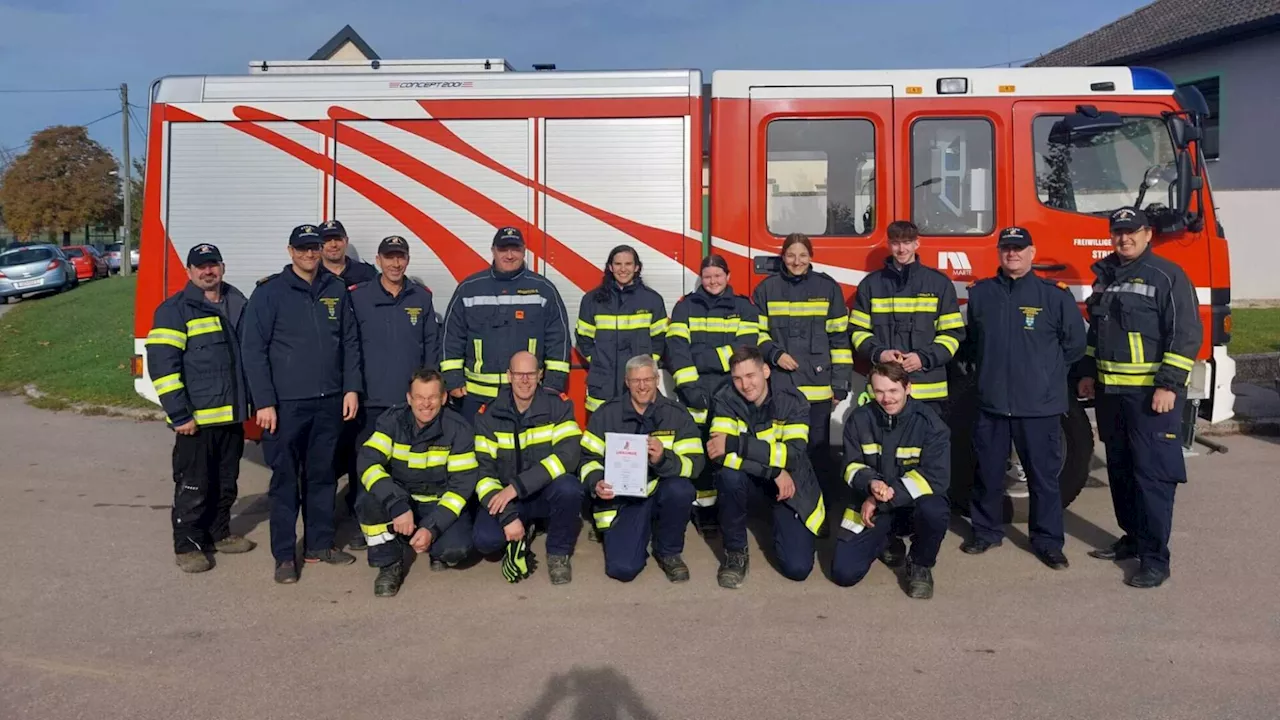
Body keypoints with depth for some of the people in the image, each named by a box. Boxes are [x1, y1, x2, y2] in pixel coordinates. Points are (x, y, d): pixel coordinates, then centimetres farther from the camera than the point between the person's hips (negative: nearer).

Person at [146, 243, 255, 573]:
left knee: (226, 482, 17)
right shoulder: (175, 310, -9)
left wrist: (252, 399, 17)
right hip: (196, 418, -6)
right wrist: (179, 415, -18)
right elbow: (162, 365, -14)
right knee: (193, 486, 0)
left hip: (232, 414, 6)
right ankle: (187, 545, 13)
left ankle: (219, 533, 32)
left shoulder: (238, 304, 11)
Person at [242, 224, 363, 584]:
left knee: (323, 476, 13)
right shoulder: (270, 292, -3)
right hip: (286, 404, -4)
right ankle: (284, 555, 11)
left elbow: (350, 342, 12)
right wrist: (264, 402, -11)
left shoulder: (337, 290, 9)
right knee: (285, 480, 2)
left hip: (329, 402, 4)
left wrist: (351, 388, 4)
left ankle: (320, 544, 25)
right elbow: (254, 350, -6)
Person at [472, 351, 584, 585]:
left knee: (568, 487, -35)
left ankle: (558, 552, -6)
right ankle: (520, 536, 13)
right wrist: (508, 516, -23)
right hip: (506, 496, 1)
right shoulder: (488, 415, -6)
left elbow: (568, 454, -22)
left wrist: (517, 485, -30)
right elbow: (484, 471, -10)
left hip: (547, 492, -1)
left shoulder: (558, 405, -10)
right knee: (485, 539, -26)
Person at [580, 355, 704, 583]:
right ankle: (641, 531, 18)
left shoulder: (677, 414, -3)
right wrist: (596, 483, -18)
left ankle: (669, 552, -5)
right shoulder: (607, 413, 0)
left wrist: (663, 459, -32)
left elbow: (694, 463, -12)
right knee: (622, 568, -20)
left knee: (680, 489, -36)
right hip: (622, 498, 0)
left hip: (661, 492, 1)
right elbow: (588, 457, 4)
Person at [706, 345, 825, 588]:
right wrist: (774, 470, -32)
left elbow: (794, 454, -30)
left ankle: (777, 518, 22)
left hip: (789, 483, 0)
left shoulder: (793, 401, -18)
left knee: (798, 567, -13)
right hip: (747, 475, 1)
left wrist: (735, 444, -37)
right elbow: (720, 454, -28)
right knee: (730, 475, -37)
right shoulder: (725, 400, -17)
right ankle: (735, 551, -13)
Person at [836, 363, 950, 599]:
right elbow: (852, 466, 0)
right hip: (871, 503, 2)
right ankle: (884, 541, 24)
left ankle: (920, 564, -5)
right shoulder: (859, 419, -7)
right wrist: (871, 484, -26)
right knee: (844, 572, -11)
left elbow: (936, 477, -22)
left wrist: (882, 499, -24)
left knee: (934, 510, -39)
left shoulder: (929, 422, -16)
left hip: (916, 500, -2)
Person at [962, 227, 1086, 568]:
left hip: (1040, 404, -2)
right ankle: (986, 531, 27)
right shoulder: (980, 293, 6)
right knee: (987, 473, 12)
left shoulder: (1055, 294, -3)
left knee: (1044, 475, 5)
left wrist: (1045, 372, 9)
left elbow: (1074, 344, 4)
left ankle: (1048, 541, 17)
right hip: (990, 401, 3)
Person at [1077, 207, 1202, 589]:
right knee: (1120, 469, 14)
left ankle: (1155, 558, -2)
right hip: (1110, 392, 7)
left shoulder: (1167, 276, -8)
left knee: (1152, 474, -7)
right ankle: (1133, 537, 28)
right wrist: (1088, 373, 17)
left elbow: (1186, 334, -13)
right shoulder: (1106, 276, 14)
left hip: (1151, 393, -7)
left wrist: (1169, 385, -18)